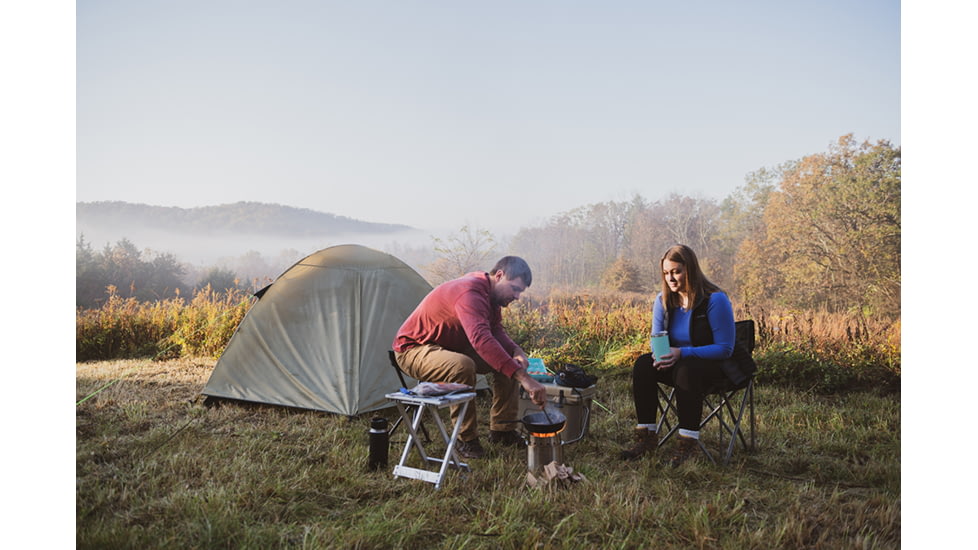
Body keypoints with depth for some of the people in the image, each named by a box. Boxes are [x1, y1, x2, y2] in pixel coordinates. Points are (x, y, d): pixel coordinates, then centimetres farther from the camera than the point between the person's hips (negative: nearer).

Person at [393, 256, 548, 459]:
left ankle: (501, 429, 5)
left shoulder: (491, 293, -1)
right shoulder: (469, 294, -33)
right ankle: (466, 440, -21)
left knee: (509, 361, -2)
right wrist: (524, 378, -50)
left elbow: (495, 330, 6)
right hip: (412, 350, -9)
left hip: (452, 347, 9)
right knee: (462, 366, -38)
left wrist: (516, 350, -16)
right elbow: (481, 340, -46)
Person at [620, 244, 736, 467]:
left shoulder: (715, 300, -16)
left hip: (714, 366, -5)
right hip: (676, 362, 5)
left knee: (686, 370, -38)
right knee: (643, 364, -23)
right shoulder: (662, 300, 1)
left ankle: (688, 441, -27)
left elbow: (725, 348, -18)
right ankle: (647, 437, -20)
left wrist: (682, 353, -28)